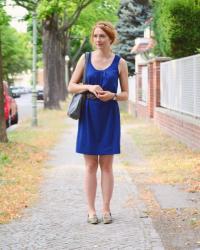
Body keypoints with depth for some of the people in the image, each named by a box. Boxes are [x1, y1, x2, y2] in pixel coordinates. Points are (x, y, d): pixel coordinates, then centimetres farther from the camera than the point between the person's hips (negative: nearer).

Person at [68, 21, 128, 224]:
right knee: (90, 165, 3)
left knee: (106, 165, 4)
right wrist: (88, 87, -13)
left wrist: (113, 95, -16)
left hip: (109, 116, 0)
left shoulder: (120, 63, 2)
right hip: (89, 115, 1)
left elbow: (125, 94, 5)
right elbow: (71, 86, 5)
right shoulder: (85, 58, 4)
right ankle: (91, 210, 9)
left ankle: (106, 209, 12)